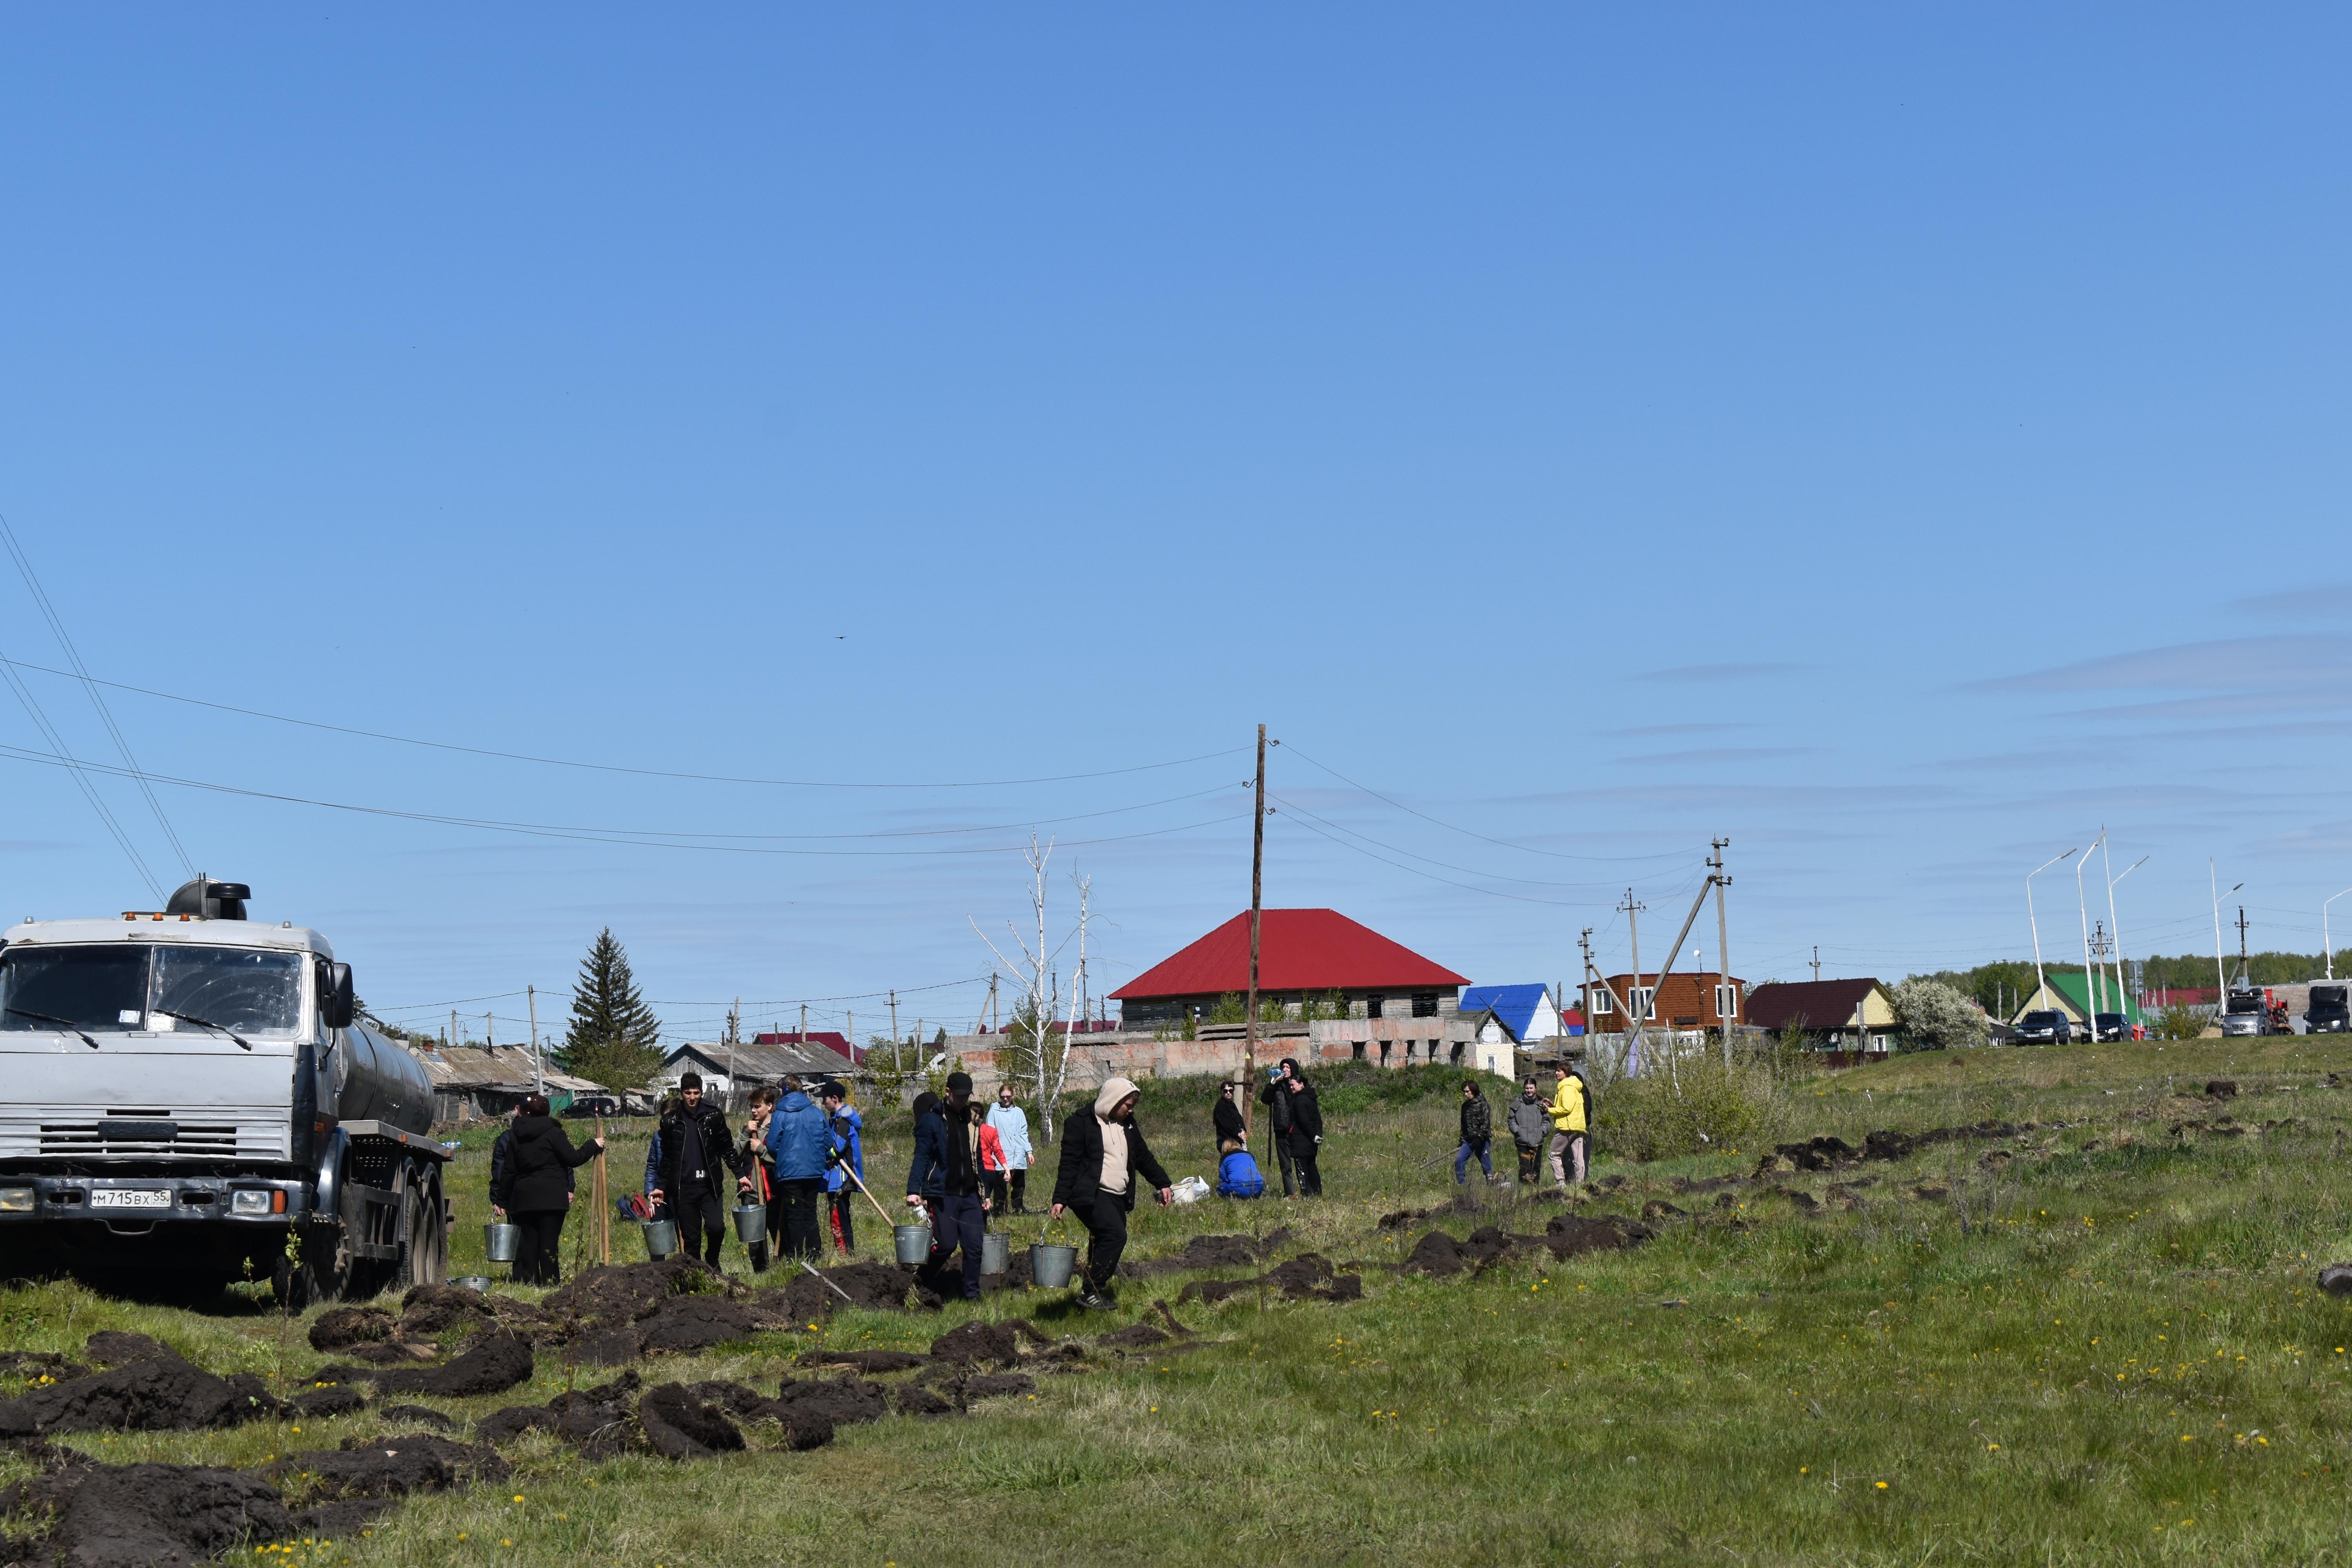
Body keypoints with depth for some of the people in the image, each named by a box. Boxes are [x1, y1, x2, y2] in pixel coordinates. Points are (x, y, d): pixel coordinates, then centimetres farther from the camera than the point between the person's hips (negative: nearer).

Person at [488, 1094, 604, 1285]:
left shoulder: (514, 1137, 8)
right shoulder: (552, 1133, -5)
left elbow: (508, 1172, 10)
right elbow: (573, 1159, -7)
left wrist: (501, 1200, 18)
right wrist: (593, 1146, 8)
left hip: (523, 1198, 4)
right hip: (551, 1198, -4)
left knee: (529, 1242, 8)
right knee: (549, 1243, -4)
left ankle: (528, 1283, 5)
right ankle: (550, 1283, -8)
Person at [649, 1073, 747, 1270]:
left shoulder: (714, 1116, 2)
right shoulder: (670, 1121, 4)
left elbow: (727, 1148, 8)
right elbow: (667, 1157, 13)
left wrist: (740, 1174, 3)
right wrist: (662, 1187, 12)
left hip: (710, 1185, -1)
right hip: (683, 1187, 1)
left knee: (716, 1227, -14)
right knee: (690, 1237, 1)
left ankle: (712, 1260, 14)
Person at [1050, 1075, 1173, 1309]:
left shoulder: (1127, 1124, 16)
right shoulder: (1082, 1122, -7)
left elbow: (1143, 1157, 27)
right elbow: (1069, 1163, -10)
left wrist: (1163, 1184, 25)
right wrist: (1060, 1200, -15)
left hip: (1118, 1197, 8)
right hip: (1092, 1195, -8)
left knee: (1104, 1244, 5)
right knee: (1115, 1235, -22)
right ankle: (1090, 1292, -17)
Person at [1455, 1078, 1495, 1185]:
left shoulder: (1482, 1105, -9)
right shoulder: (1466, 1105, 13)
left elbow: (1486, 1123, -16)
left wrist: (1479, 1138, -22)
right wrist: (1462, 1140, 19)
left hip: (1482, 1140, -6)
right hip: (1468, 1140, 6)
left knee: (1486, 1166, 0)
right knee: (1459, 1161, -8)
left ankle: (1491, 1185, 10)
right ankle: (1461, 1185, -1)